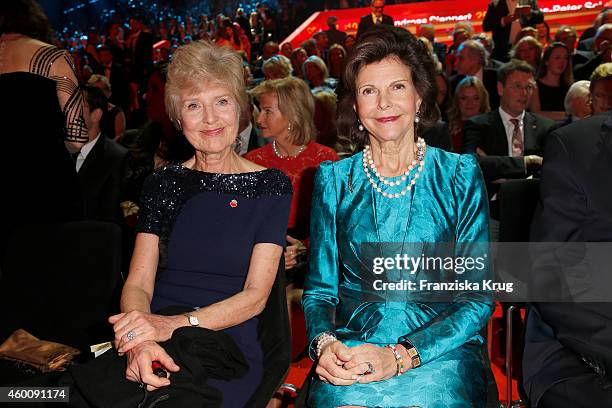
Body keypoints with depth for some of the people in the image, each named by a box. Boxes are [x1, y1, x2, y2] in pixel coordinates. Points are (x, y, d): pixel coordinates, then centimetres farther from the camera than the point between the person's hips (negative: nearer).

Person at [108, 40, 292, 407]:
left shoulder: (271, 186, 2)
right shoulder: (163, 183, 10)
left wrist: (174, 324, -20)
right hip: (157, 347, 3)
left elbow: (255, 296, -5)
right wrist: (140, 340, -20)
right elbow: (138, 283, 2)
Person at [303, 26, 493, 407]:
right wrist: (324, 343, -13)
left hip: (440, 351, -1)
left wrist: (401, 355, -15)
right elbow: (320, 289, 10)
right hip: (352, 348, 1)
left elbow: (478, 297, -1)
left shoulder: (460, 174, 3)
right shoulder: (334, 179, 8)